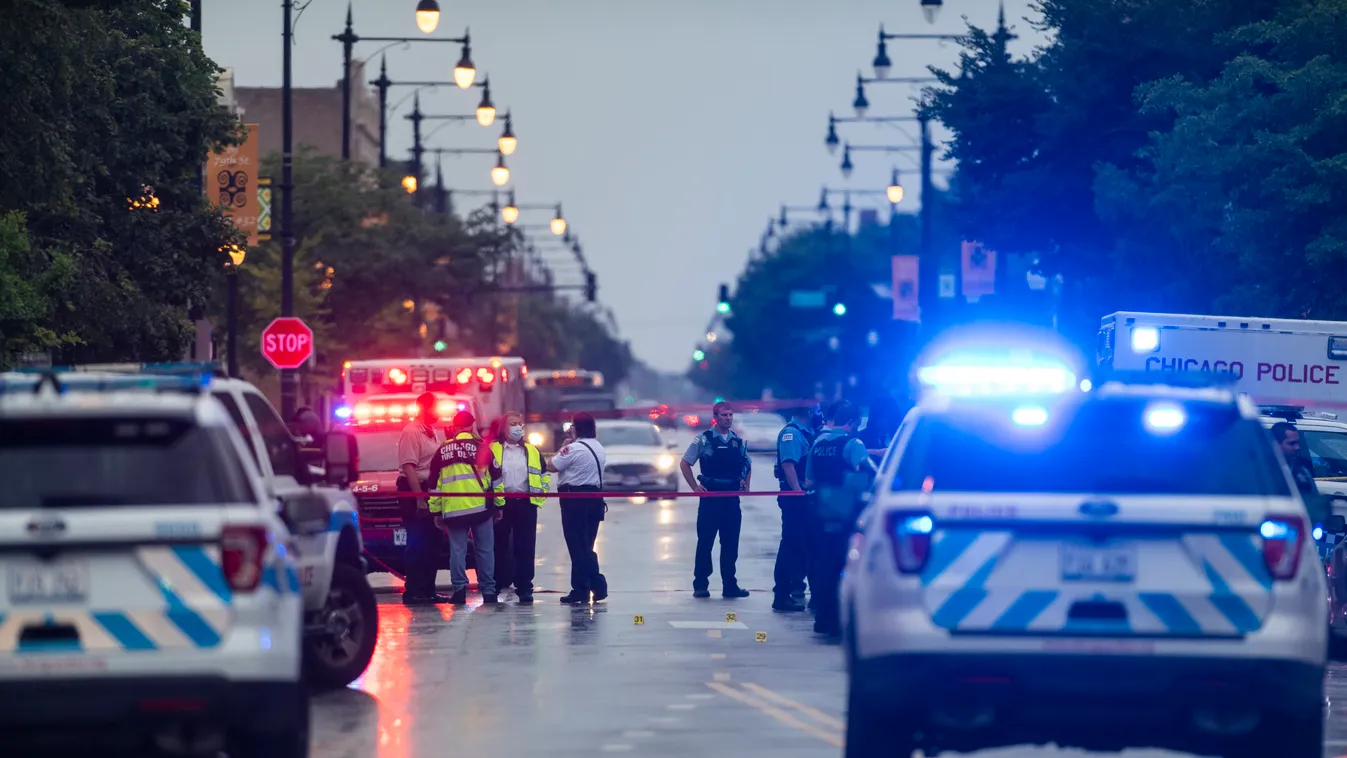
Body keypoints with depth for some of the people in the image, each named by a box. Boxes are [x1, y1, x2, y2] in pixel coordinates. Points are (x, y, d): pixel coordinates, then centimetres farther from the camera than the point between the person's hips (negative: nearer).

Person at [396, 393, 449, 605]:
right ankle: (413, 591, -5)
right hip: (415, 492, -9)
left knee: (434, 542, 10)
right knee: (418, 544, -7)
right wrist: (419, 498, -24)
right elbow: (408, 466, -19)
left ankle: (428, 590, 16)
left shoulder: (435, 432, 17)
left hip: (431, 491, 9)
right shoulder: (411, 432, -11)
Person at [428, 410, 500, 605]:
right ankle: (488, 591, 1)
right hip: (480, 507, -2)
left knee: (457, 550, 3)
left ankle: (459, 589, -7)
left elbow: (434, 483, 11)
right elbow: (494, 476, 1)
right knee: (485, 549, 4)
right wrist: (498, 504, 9)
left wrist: (436, 511, 15)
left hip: (452, 510, 2)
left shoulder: (443, 450, 10)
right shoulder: (480, 446, 2)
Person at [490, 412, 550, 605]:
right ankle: (494, 588, 7)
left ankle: (524, 589, 4)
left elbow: (544, 477, 17)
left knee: (525, 548, 2)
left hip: (526, 504, 2)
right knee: (499, 547, 1)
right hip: (501, 504, -2)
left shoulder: (532, 452, 13)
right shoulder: (492, 451, 3)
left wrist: (539, 498, 5)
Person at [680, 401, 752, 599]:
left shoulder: (737, 441, 10)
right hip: (710, 497, -4)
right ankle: (700, 585, 3)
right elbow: (685, 464, -1)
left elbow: (747, 465, 24)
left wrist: (745, 486, 10)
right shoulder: (704, 440, -3)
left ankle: (729, 585, 11)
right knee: (705, 542, -1)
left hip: (732, 498, 4)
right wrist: (695, 487, -7)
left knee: (730, 544, 6)